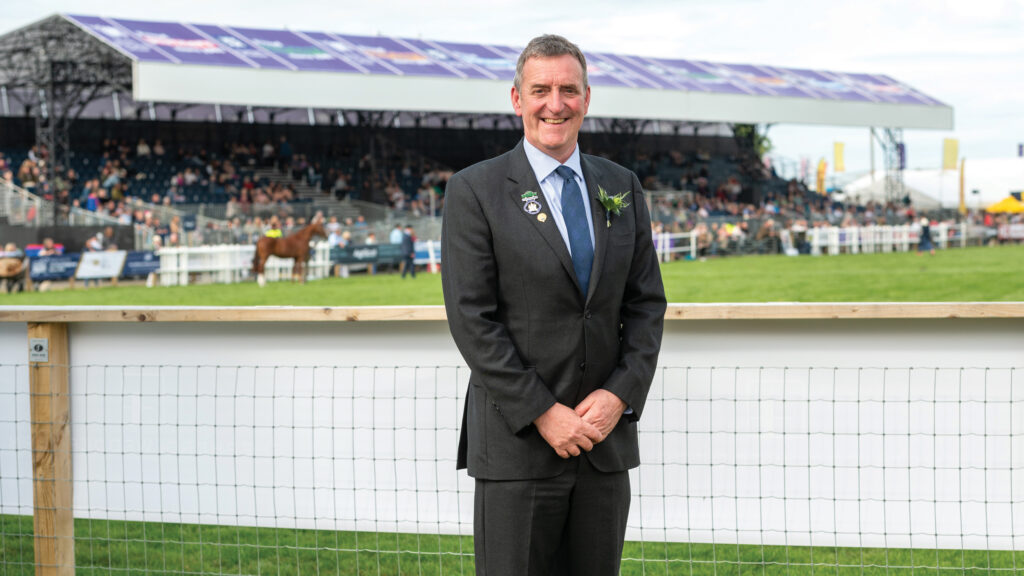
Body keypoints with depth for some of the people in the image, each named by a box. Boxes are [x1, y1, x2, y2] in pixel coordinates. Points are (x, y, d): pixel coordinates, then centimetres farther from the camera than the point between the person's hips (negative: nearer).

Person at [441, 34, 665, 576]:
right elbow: (471, 319, -9)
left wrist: (621, 394, -5)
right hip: (516, 443, -4)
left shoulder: (621, 187, 12)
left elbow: (646, 302, 11)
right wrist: (542, 413, -14)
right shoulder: (474, 191, -3)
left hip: (607, 434, 4)